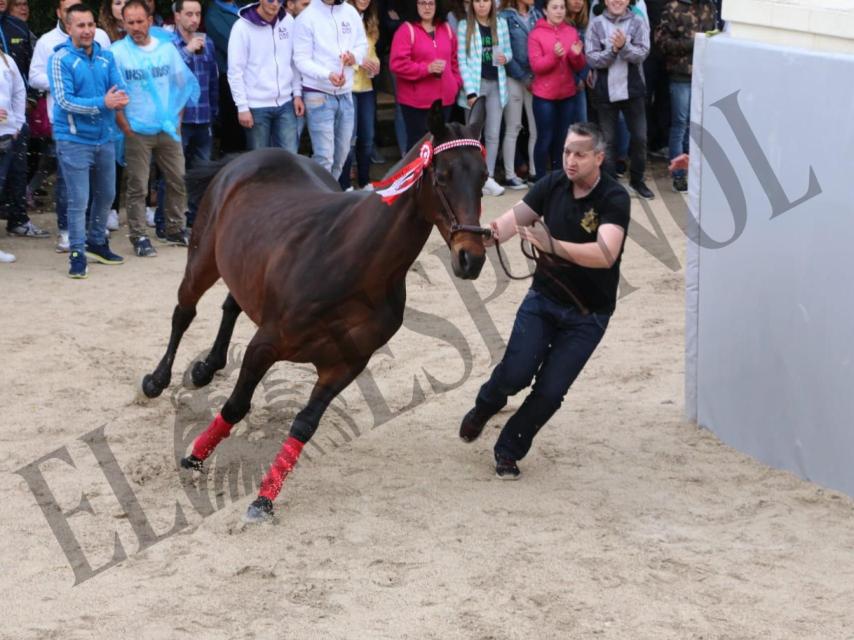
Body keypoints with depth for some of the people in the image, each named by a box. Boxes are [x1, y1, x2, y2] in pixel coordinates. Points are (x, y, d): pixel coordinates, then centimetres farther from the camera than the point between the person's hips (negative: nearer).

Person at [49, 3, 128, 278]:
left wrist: (121, 99, -24)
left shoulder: (106, 57, 4)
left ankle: (96, 243, 35)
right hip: (74, 140, -6)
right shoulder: (60, 60, -12)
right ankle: (77, 254, 3)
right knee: (78, 200, -6)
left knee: (106, 195, 17)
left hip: (105, 138, 6)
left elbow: (120, 89, 2)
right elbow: (64, 101, -18)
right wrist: (102, 103, -26)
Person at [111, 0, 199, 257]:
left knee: (178, 181, 8)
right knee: (137, 187, -1)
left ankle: (175, 229, 23)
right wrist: (124, 126, -9)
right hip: (137, 132, -4)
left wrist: (177, 117, 6)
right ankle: (139, 237, 6)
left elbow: (184, 84, 11)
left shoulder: (167, 48, 4)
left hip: (168, 129, 4)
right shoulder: (117, 52, -7)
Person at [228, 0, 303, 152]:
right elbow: (235, 71, -9)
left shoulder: (288, 21, 4)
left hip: (285, 103, 4)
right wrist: (242, 106, -12)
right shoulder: (243, 27, -9)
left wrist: (297, 93, 6)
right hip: (257, 106, -4)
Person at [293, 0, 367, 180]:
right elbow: (302, 60, -14)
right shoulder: (307, 17, -11)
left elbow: (362, 44, 14)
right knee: (324, 156, -9)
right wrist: (328, 75, -29)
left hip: (345, 94, 6)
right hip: (318, 95, -6)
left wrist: (355, 56, -10)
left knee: (341, 153, 14)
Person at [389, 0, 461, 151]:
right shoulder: (406, 30, -8)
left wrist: (456, 83, 7)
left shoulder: (446, 29, 12)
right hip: (416, 101, -5)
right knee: (417, 143, -5)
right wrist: (427, 68, -21)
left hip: (443, 99, 5)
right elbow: (398, 64, -16)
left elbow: (454, 59, 20)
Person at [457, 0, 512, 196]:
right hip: (474, 85, -3)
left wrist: (505, 57, -12)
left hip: (496, 85, 3)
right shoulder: (464, 26, -4)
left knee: (493, 135, 2)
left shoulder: (501, 23, 7)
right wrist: (470, 91, -14)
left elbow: (508, 51, 14)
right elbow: (462, 61, -7)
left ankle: (489, 178, 6)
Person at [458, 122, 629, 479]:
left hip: (587, 314, -3)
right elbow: (515, 218, -5)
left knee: (550, 391, -5)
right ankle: (483, 408, 23)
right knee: (515, 373, -11)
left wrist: (554, 245, -46)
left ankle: (509, 451, 17)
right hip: (543, 298, 3)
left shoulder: (614, 199, -20)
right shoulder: (553, 184, -5)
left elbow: (605, 254, -34)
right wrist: (493, 233, -29)